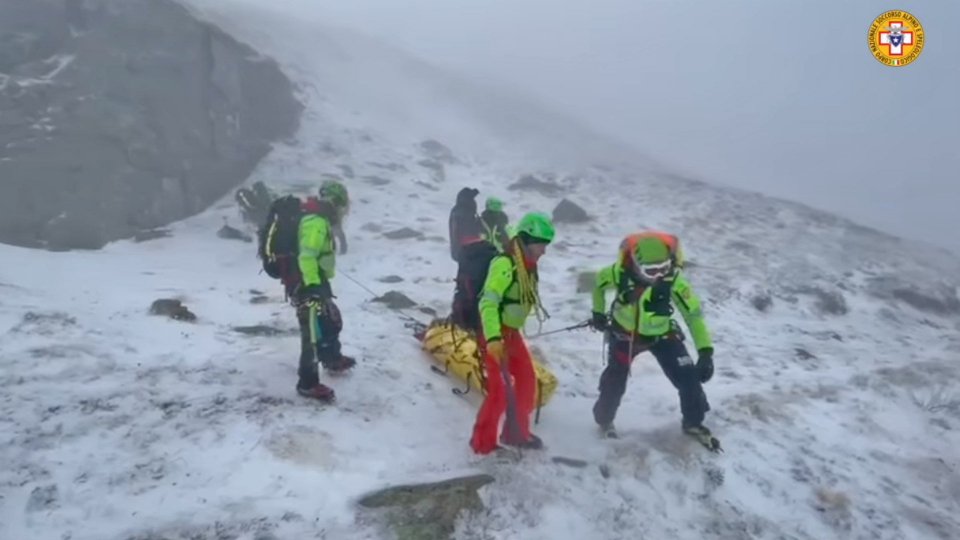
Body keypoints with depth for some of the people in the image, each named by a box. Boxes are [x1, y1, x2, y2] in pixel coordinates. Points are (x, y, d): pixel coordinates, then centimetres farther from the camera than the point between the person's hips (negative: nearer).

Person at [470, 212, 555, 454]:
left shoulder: (527, 266, 6)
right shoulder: (504, 264, -23)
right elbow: (488, 302, -32)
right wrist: (493, 339, -43)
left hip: (511, 332, 9)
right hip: (494, 335, -9)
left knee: (528, 381, 14)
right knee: (500, 389, -8)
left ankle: (516, 432, 31)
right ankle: (483, 443, 9)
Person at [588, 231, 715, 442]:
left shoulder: (674, 280, -31)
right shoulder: (620, 272, -28)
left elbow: (694, 314, -25)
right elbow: (598, 283, -5)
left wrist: (705, 352, -30)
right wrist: (598, 313, 3)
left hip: (661, 335, 0)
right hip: (624, 334, 0)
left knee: (689, 378, -4)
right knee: (614, 381, 8)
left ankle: (693, 422, 22)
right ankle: (604, 419, 36)